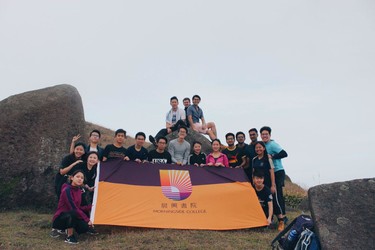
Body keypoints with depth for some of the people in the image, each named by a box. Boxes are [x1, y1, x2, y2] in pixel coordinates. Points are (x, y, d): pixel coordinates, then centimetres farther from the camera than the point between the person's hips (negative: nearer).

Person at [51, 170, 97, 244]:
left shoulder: (78, 190, 4)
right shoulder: (67, 190, -21)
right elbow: (73, 208, -26)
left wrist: (90, 207, -3)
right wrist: (87, 220, -26)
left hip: (70, 217, 8)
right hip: (59, 219, -8)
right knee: (74, 213, -36)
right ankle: (69, 237, -18)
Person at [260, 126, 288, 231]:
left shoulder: (272, 144, -13)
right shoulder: (264, 145, 12)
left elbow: (284, 154, -24)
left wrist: (272, 157, -25)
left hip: (278, 172, -9)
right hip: (270, 173, 9)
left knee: (276, 194, -15)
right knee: (278, 194, 14)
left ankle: (281, 218, -10)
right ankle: (283, 216, 24)